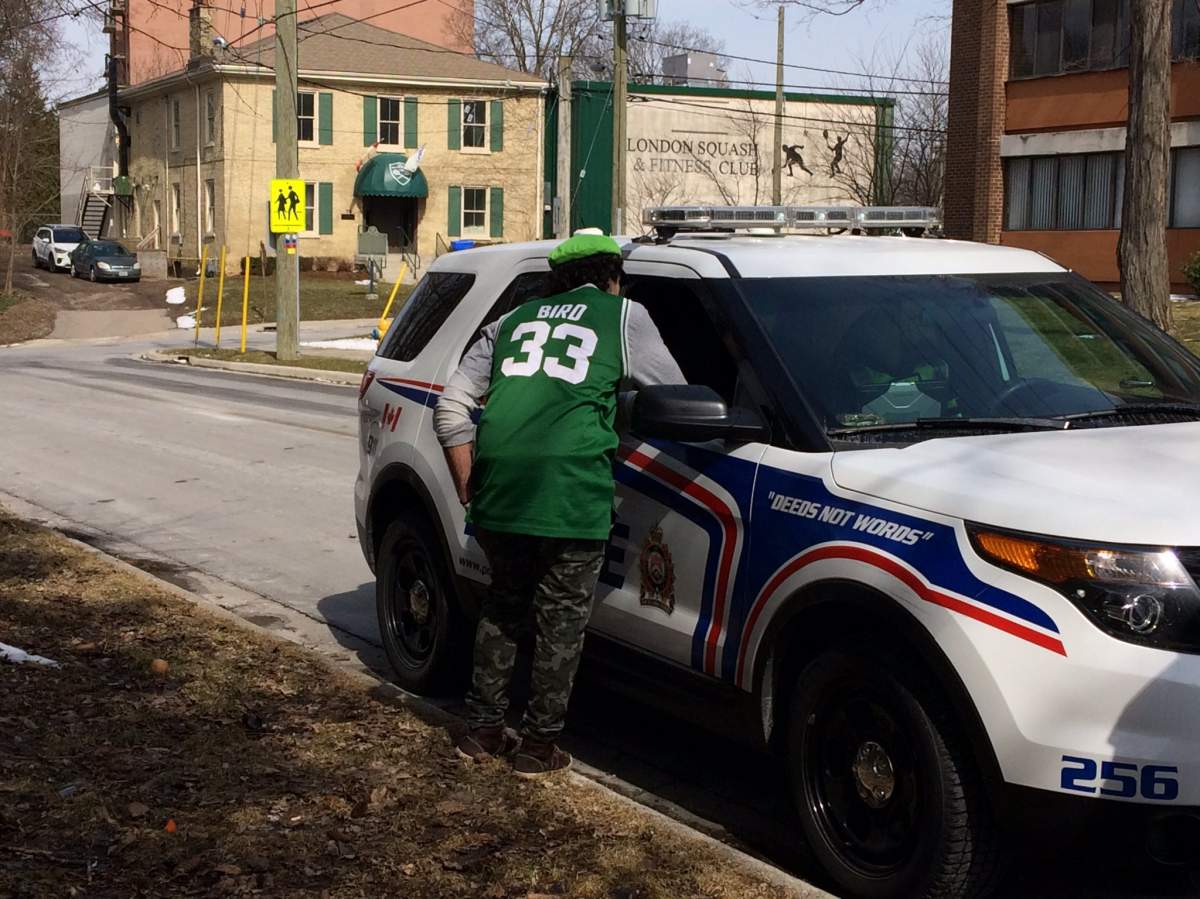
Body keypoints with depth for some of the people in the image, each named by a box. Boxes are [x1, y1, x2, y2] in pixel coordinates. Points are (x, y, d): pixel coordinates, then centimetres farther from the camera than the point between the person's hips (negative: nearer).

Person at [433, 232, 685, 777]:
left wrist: (469, 486, 22)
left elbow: (452, 406, 20)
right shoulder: (625, 315, 13)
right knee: (562, 618, 9)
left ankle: (482, 730, 27)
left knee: (503, 603, 22)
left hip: (497, 484, 5)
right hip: (569, 485, -5)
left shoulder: (515, 319, 25)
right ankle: (539, 745, 15)